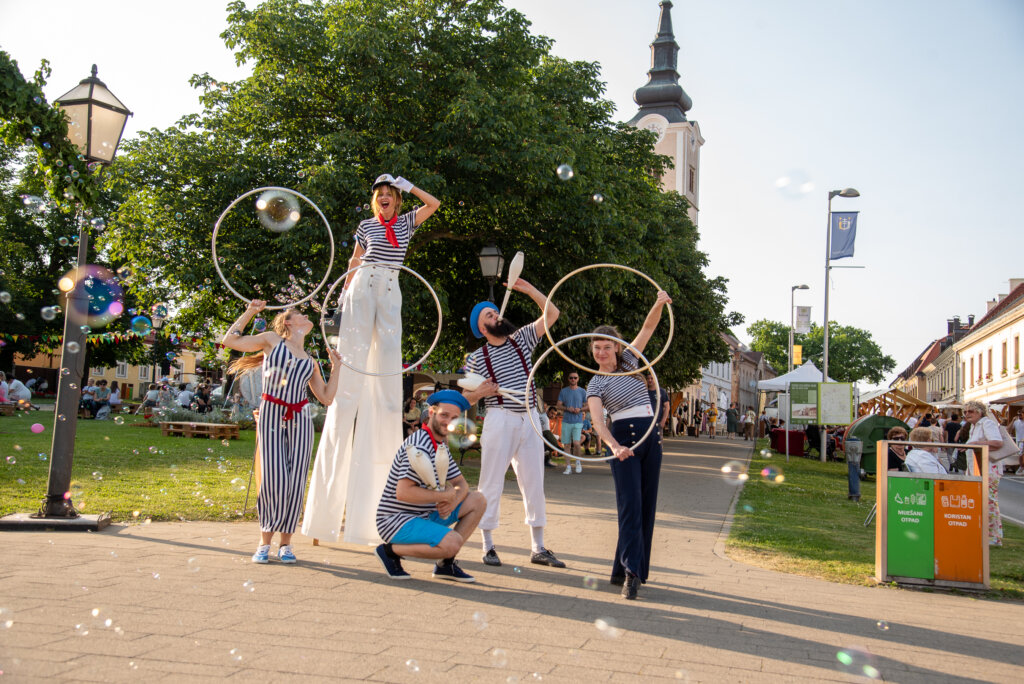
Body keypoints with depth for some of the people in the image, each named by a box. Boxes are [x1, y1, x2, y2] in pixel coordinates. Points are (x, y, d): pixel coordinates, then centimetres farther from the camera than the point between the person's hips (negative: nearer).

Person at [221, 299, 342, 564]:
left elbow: (326, 398, 16)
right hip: (271, 416, -3)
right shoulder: (272, 340, 11)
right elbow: (229, 340, 7)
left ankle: (286, 543, 10)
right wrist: (250, 311, 9)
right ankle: (264, 542, 5)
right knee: (274, 479, -9)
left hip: (299, 420, 4)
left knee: (295, 481, -1)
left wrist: (335, 368, 15)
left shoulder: (310, 361, 20)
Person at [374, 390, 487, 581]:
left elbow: (461, 484, 16)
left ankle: (446, 563, 5)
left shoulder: (441, 446, 12)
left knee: (478, 500, 4)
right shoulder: (419, 445, -20)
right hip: (395, 520, -10)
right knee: (452, 542, -30)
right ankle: (391, 550, -8)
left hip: (424, 515, 10)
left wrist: (453, 502, -8)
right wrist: (444, 496, -18)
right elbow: (403, 492, -30)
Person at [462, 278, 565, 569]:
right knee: (491, 483, -3)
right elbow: (464, 398, 5)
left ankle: (537, 548, 14)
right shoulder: (477, 358, 3)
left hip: (530, 420, 4)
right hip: (500, 420, -4)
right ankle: (488, 547, 6)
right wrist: (480, 393, -16)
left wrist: (529, 290, 0)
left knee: (534, 483, 6)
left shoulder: (522, 339, 12)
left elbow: (552, 314, 9)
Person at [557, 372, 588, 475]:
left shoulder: (582, 391, 6)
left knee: (576, 443, -15)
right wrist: (567, 408, -12)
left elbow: (587, 406, 10)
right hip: (566, 421, 2)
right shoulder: (563, 391, 8)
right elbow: (559, 406, 7)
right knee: (567, 445, 3)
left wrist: (580, 409, -11)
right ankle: (568, 466, 10)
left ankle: (578, 461, 10)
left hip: (578, 421, -2)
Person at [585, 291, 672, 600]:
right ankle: (631, 571, -17)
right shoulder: (595, 384, 0)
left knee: (647, 504, 3)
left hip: (651, 437, 5)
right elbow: (597, 420, -16)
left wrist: (659, 304, -13)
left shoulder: (629, 360, 12)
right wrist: (614, 446, -35)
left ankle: (627, 568, 10)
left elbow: (648, 327, 7)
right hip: (623, 439, -5)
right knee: (631, 504, -14)